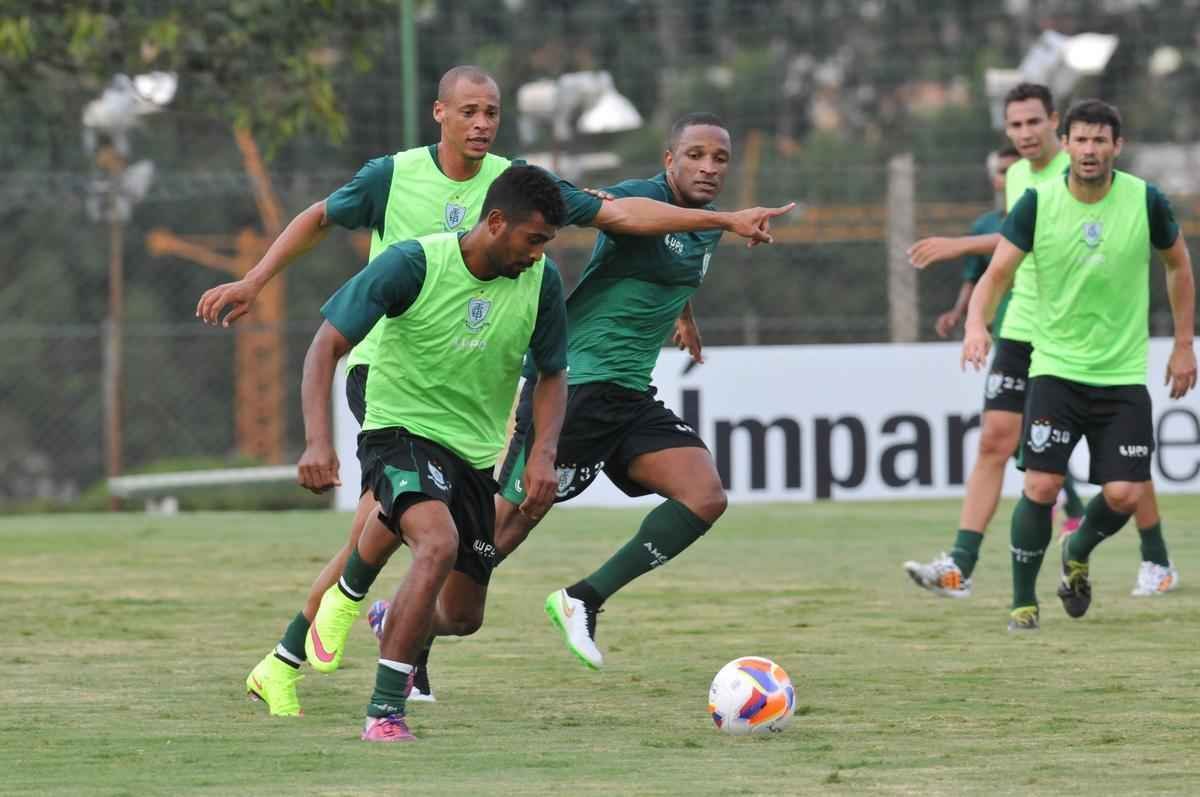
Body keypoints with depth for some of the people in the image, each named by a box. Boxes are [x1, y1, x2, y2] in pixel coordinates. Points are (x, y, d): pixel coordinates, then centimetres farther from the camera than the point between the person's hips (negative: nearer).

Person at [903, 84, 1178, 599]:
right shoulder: (1016, 177, 10)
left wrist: (960, 245, -33)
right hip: (1022, 331, 6)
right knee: (994, 441, -6)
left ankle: (1158, 563, 20)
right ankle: (959, 567, -12)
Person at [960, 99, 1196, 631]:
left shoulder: (1145, 201, -6)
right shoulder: (1037, 203, -8)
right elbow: (997, 273, -10)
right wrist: (976, 324, -30)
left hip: (1124, 373, 1)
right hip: (1055, 367, -1)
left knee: (1124, 495, -7)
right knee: (1041, 486, -13)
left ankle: (1078, 552, 27)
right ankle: (1023, 601, 5)